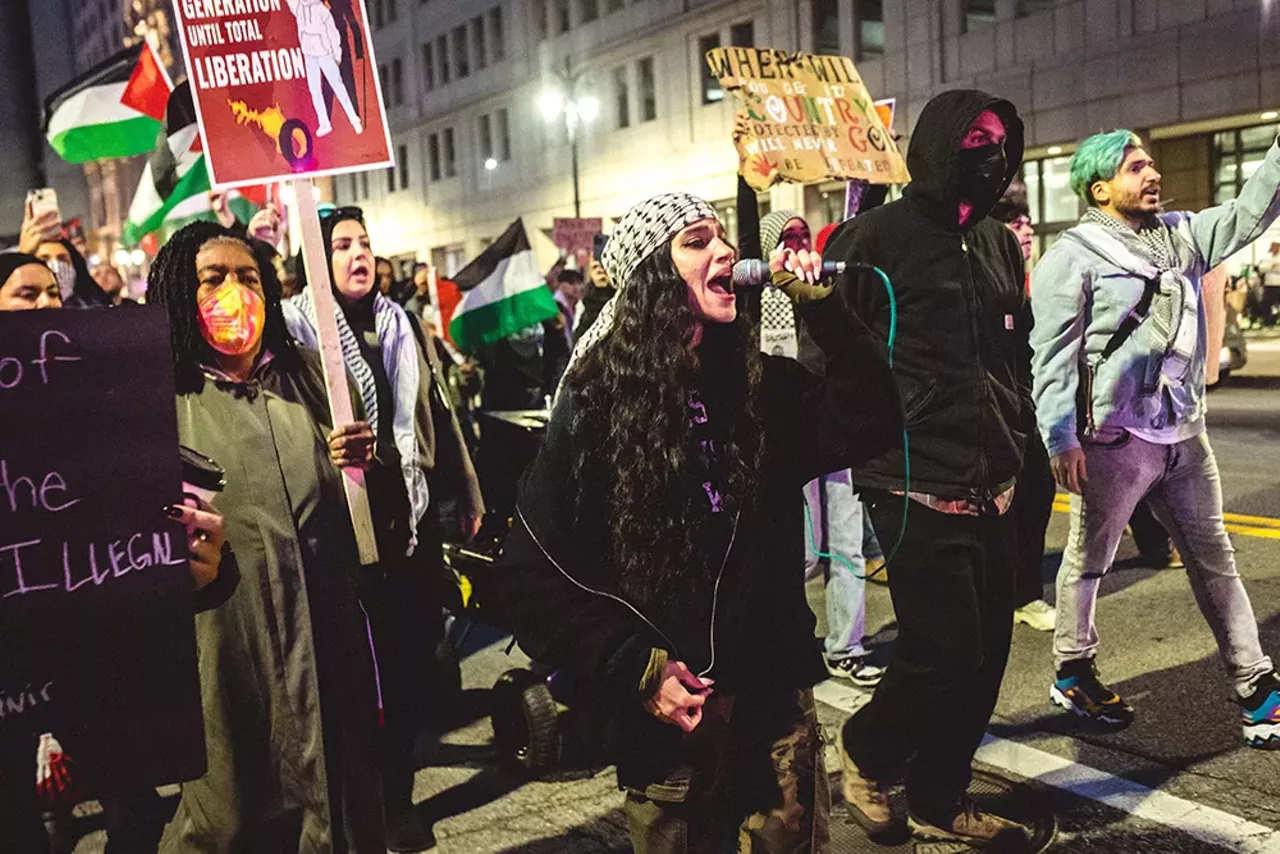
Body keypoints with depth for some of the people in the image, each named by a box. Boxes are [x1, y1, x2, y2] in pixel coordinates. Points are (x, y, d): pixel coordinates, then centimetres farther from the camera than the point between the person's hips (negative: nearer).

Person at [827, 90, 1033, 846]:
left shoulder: (1001, 244, 15)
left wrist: (1020, 447, 18)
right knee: (945, 655, -6)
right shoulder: (874, 240, -7)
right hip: (918, 491, -7)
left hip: (992, 490, 7)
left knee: (986, 652, 10)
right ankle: (868, 752, 24)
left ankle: (940, 802, 28)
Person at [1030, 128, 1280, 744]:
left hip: (1184, 434, 7)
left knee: (1214, 561, 10)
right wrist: (1061, 439, -20)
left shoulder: (1182, 235, 11)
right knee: (1088, 562, 9)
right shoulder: (1072, 257, -10)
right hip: (1114, 440, -7)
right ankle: (1071, 676, 26)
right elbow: (1052, 356, -14)